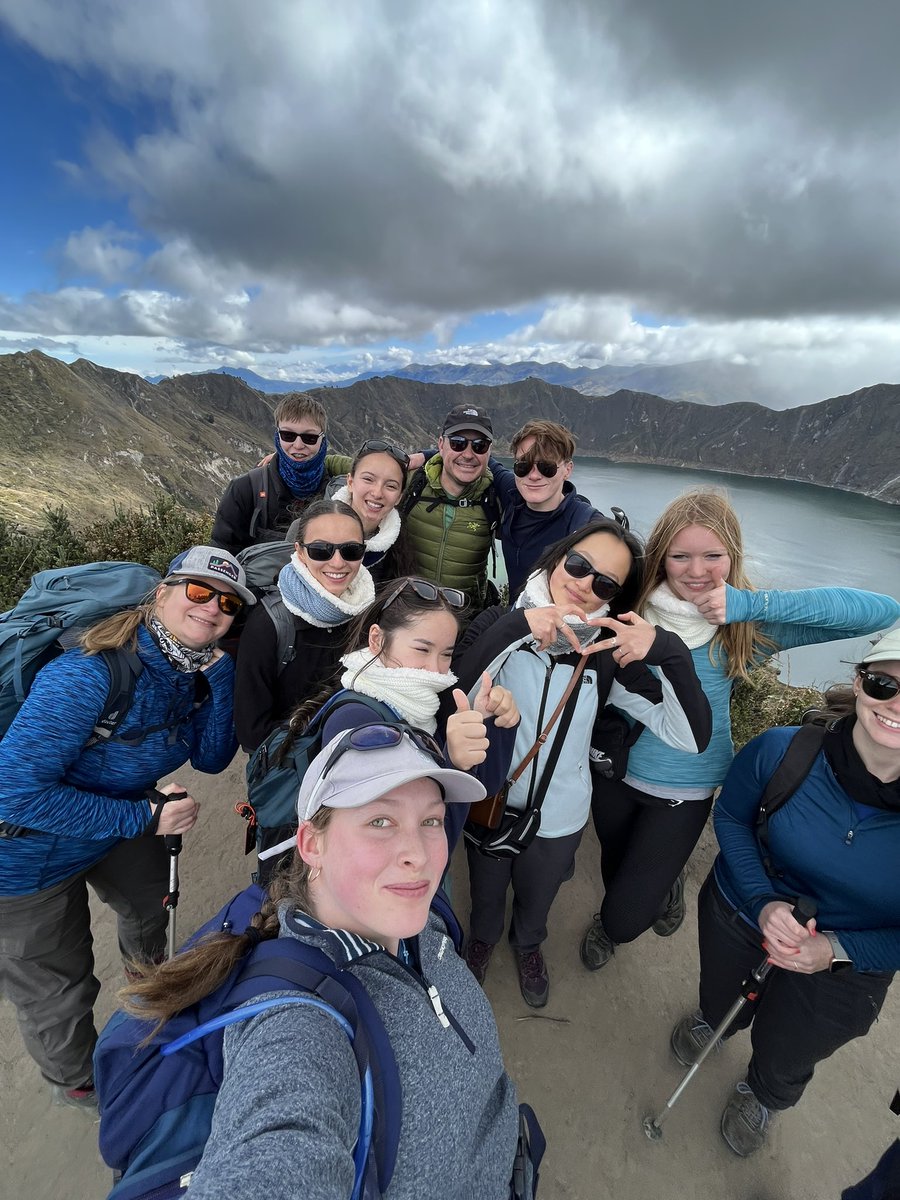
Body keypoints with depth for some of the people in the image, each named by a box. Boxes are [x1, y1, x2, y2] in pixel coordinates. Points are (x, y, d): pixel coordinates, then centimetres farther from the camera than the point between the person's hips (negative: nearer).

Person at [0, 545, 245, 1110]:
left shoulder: (193, 671, -14)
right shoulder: (91, 674, -37)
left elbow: (212, 758, -13)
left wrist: (222, 672, -26)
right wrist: (142, 816, -30)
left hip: (122, 819, 7)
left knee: (153, 905, 33)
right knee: (57, 987, 17)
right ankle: (78, 1082, 53)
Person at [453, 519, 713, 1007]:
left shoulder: (609, 655, -15)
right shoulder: (500, 625, -19)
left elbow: (691, 737, -21)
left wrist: (670, 651, -36)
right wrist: (517, 626, -44)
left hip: (559, 817, 1)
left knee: (537, 898, 31)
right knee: (486, 892, 29)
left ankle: (528, 943, 66)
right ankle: (483, 937, 64)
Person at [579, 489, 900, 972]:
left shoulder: (747, 625, -17)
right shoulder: (633, 604, -14)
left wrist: (752, 603, -34)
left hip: (684, 790, -2)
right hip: (615, 769, 2)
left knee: (625, 921, 6)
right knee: (615, 869, 28)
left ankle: (667, 883, 41)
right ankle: (610, 917, 64)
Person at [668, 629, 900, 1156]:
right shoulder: (781, 750, -32)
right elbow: (730, 818, -11)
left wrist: (837, 949, -27)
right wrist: (763, 902, -23)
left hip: (845, 973, 1)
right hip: (740, 914, 0)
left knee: (784, 1061, 31)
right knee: (722, 1001, 33)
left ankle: (763, 1096, 67)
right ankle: (712, 1020, 71)